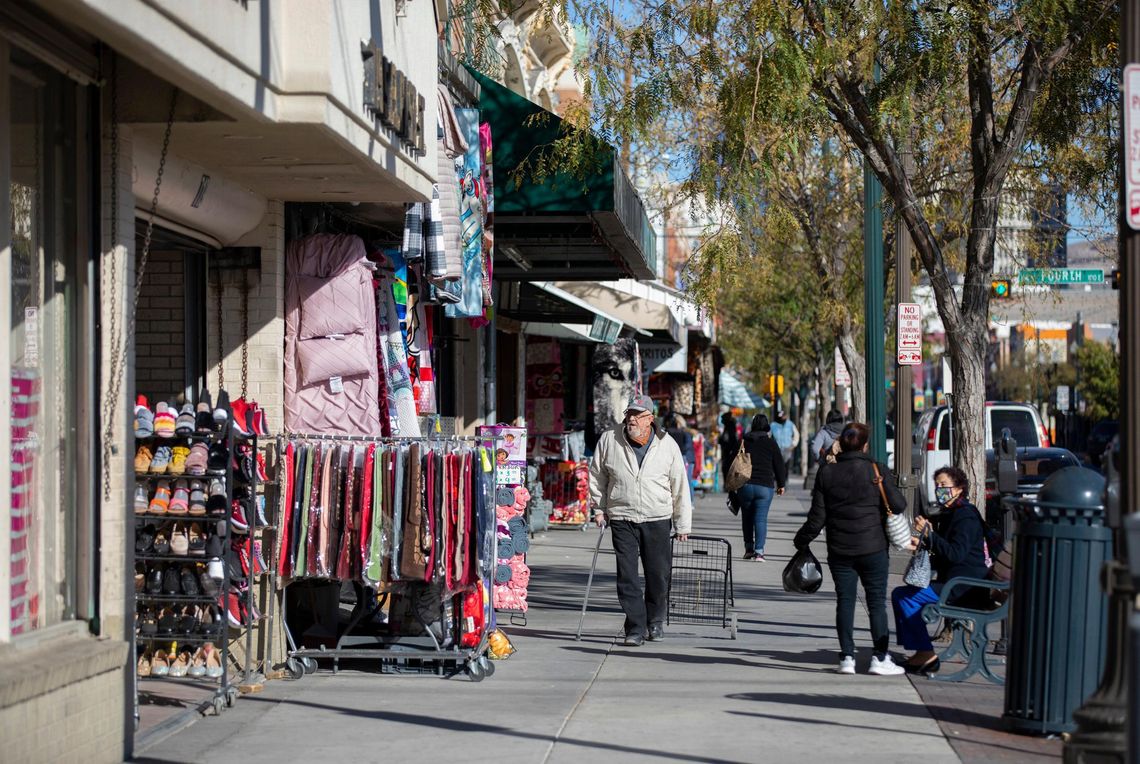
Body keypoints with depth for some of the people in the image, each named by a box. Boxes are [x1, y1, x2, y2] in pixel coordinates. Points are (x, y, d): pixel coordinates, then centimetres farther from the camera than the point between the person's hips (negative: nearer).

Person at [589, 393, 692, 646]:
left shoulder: (667, 445, -1)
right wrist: (599, 508, 9)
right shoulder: (609, 440, -1)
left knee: (658, 574, 6)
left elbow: (680, 486, 6)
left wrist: (682, 524, 7)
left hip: (657, 520, 0)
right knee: (627, 575, -4)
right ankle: (635, 628, 1)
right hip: (621, 519, 0)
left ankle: (655, 621, 26)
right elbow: (597, 476, 12)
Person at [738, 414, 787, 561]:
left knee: (747, 517, 15)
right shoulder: (771, 443, 0)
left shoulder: (743, 442, 6)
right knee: (761, 518, -3)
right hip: (765, 486, -2)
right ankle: (759, 551, -13)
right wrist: (781, 484, 16)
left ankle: (749, 548, 19)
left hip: (745, 486, 2)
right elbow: (779, 465, 4)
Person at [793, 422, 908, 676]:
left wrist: (801, 540, 13)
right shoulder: (878, 471, -7)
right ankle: (880, 658, 5)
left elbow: (817, 516, 0)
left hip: (839, 550, 2)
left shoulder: (826, 473, -1)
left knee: (845, 601, 8)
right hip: (873, 548, -2)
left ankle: (847, 657, 6)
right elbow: (897, 505, -5)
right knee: (877, 601, 6)